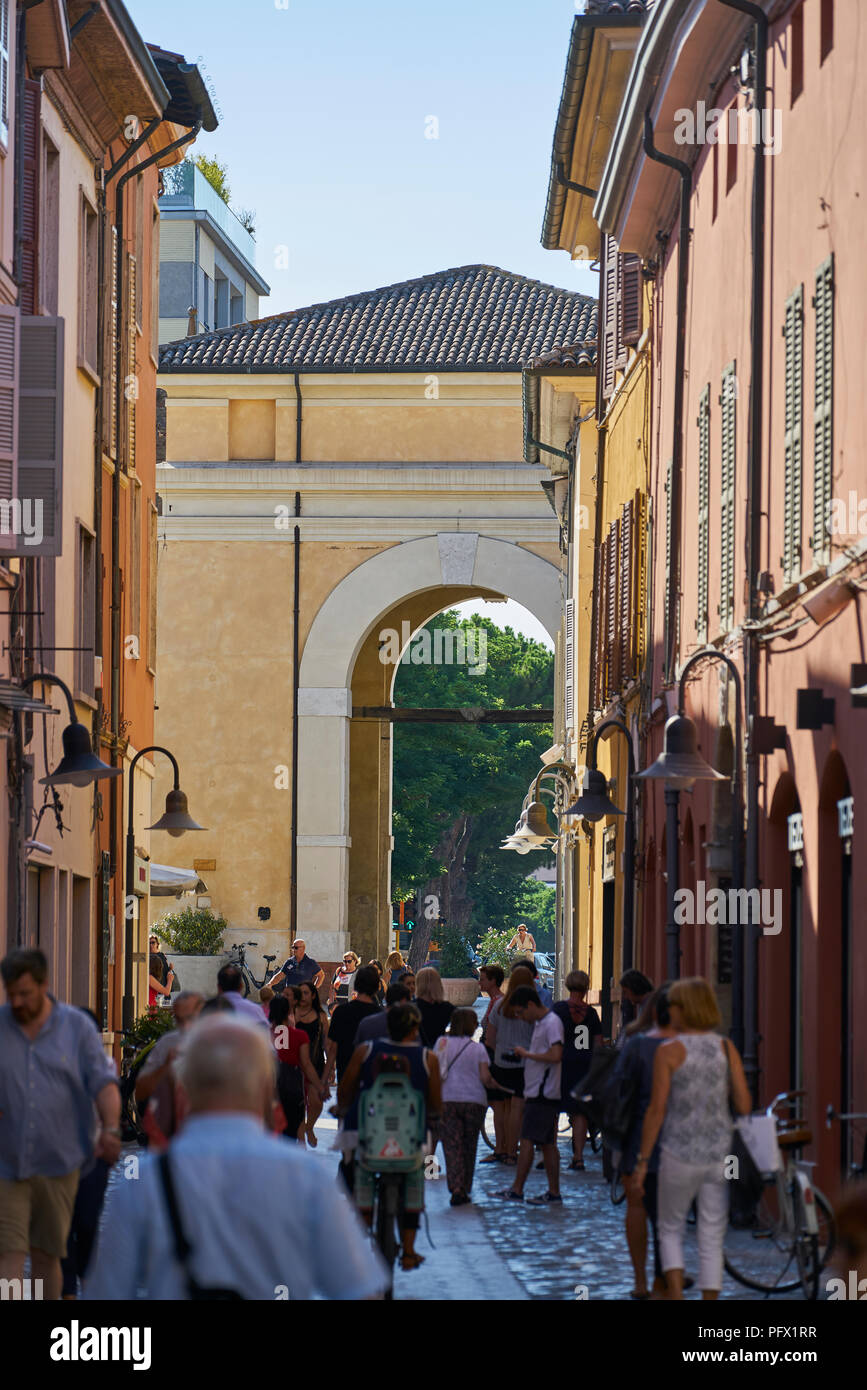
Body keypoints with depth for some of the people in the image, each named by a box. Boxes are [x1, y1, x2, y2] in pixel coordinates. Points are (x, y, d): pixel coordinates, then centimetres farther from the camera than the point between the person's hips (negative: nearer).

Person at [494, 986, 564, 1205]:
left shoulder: (552, 1023, -14)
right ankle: (553, 1192, 12)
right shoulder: (540, 1023, 17)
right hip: (537, 1094, 10)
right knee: (547, 1143, 10)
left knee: (527, 1140, -8)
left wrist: (527, 1054, -16)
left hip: (544, 1094, -10)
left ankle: (517, 1190, -6)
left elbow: (555, 1056, -25)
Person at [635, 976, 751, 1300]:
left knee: (670, 1230, 16)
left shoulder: (669, 1052, -9)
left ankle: (676, 1299, -3)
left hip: (680, 1154, -3)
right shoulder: (727, 1048, 0)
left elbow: (657, 1109, -9)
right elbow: (744, 1104, -2)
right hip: (720, 1153, 3)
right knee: (712, 1242, 9)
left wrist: (643, 1160, -3)